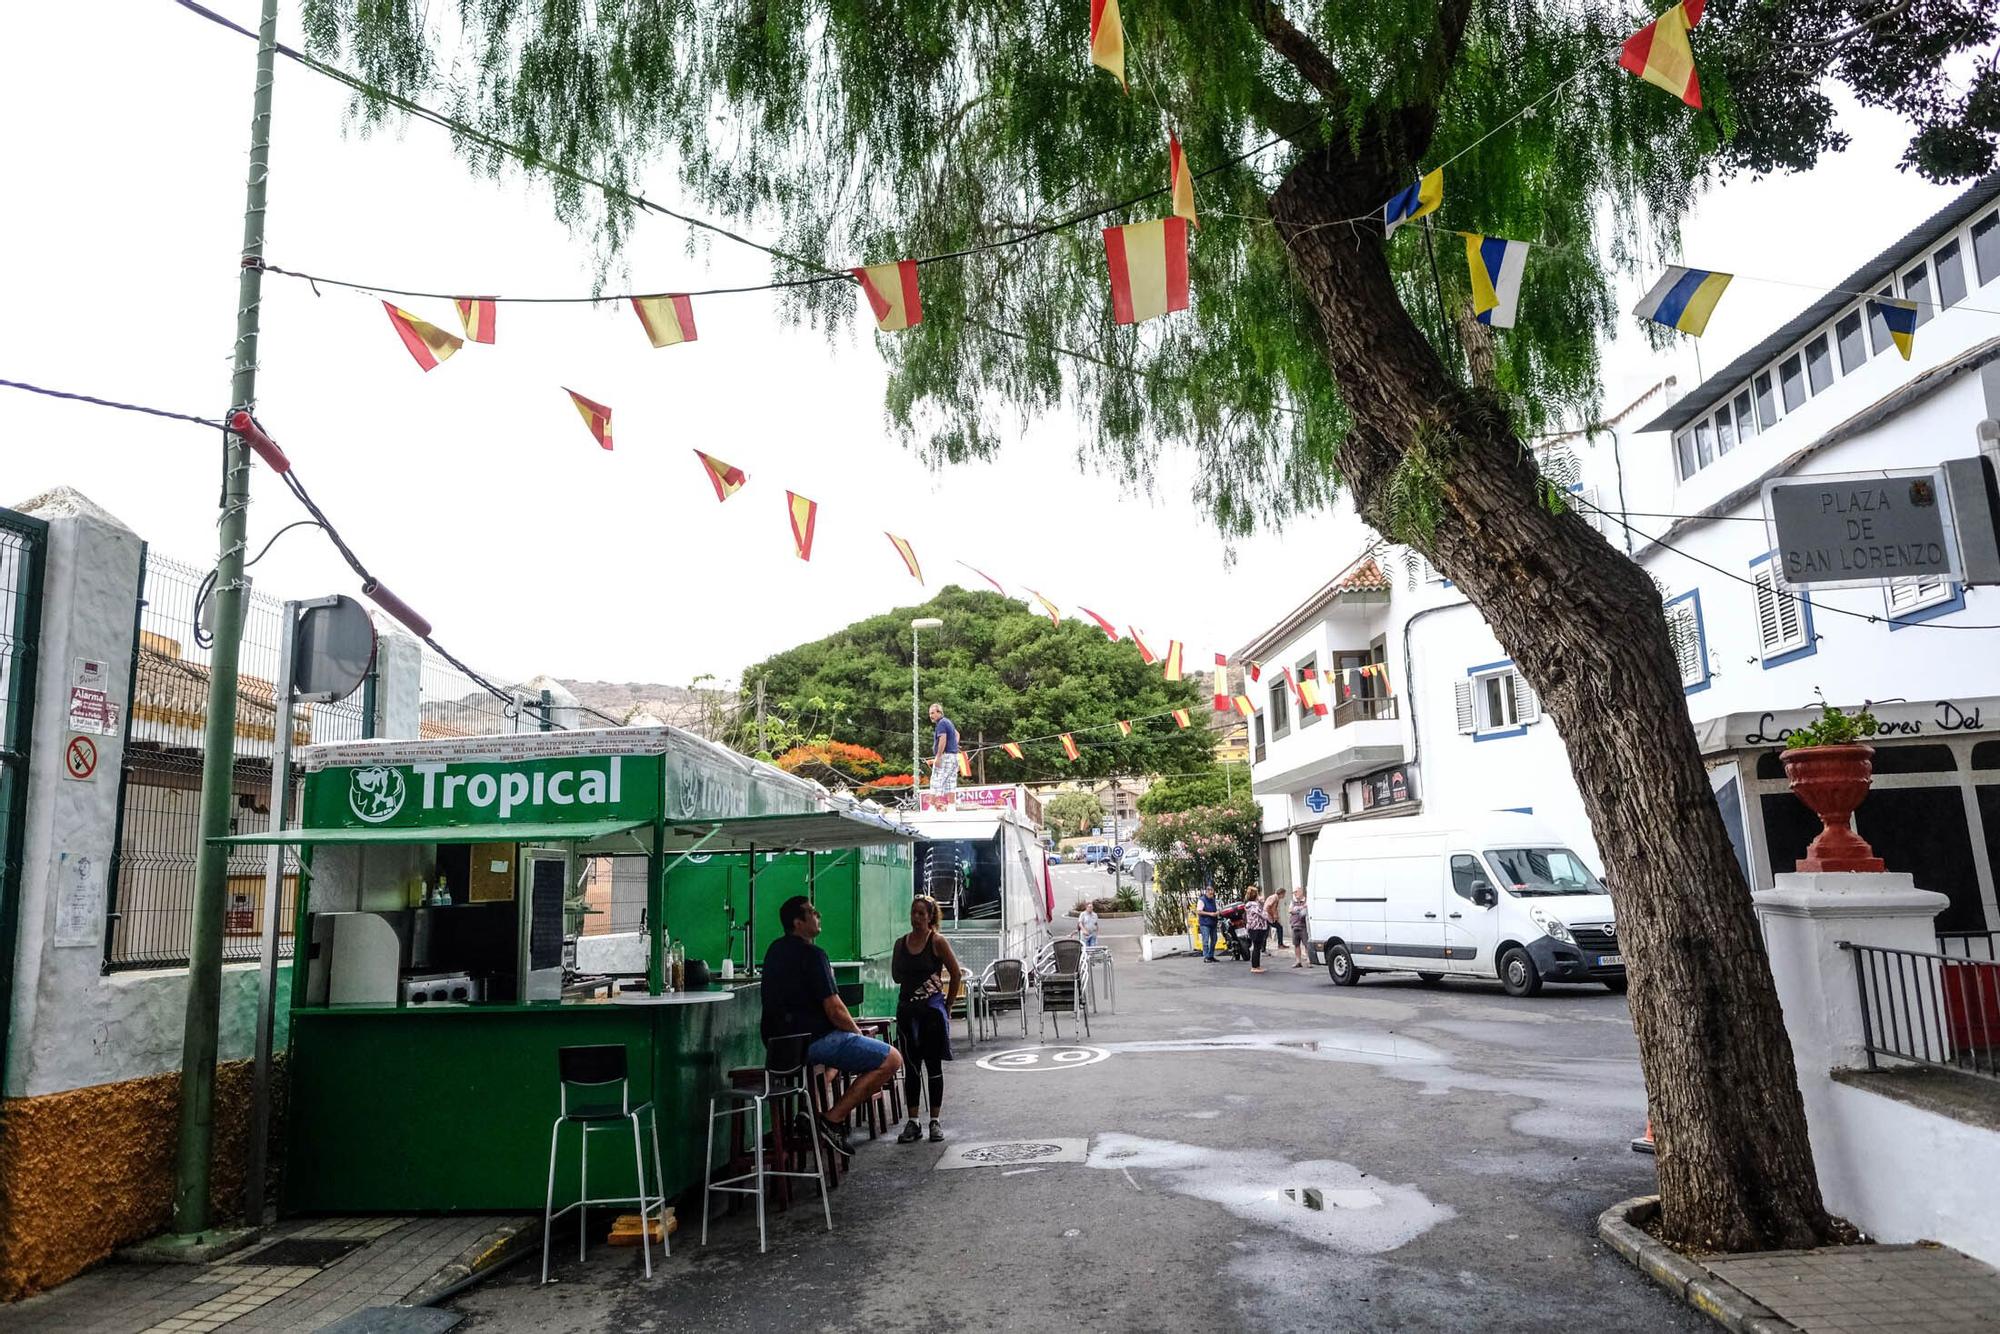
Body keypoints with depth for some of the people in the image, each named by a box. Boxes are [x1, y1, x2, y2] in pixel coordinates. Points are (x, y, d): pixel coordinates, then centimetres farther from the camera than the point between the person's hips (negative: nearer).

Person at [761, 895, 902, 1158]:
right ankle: (833, 1119, -9)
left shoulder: (776, 949, 13)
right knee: (891, 1059, -9)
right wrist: (858, 1033, 2)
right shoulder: (811, 954, -16)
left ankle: (814, 1110, 22)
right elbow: (834, 1010, -18)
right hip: (812, 1039, -10)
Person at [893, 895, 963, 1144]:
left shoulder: (937, 941, -7)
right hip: (907, 1009, 4)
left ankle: (935, 1122, 11)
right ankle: (913, 1122, 14)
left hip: (932, 1009, -4)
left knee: (933, 1066, 3)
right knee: (910, 1067, 7)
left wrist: (947, 1005, 0)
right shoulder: (901, 943, 7)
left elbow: (956, 974, -3)